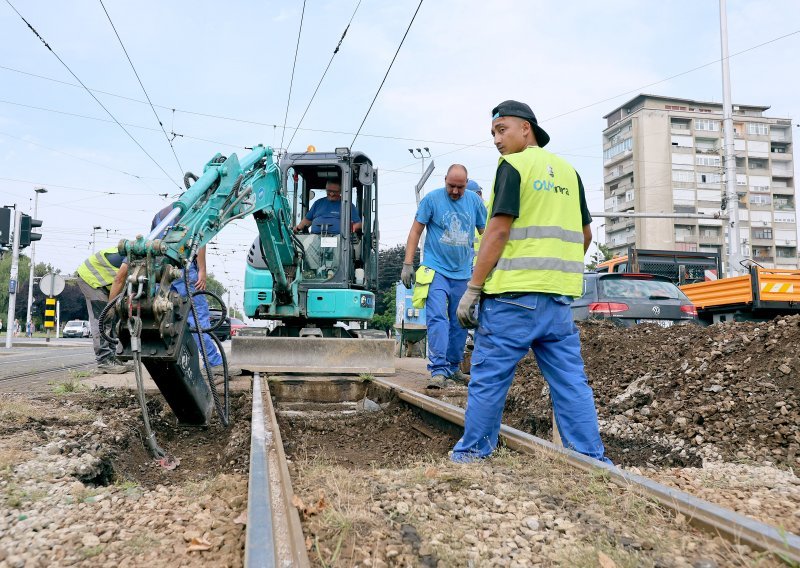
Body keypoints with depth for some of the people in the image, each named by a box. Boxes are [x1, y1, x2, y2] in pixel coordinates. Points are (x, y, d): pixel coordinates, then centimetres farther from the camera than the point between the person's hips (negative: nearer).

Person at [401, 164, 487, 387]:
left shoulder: (475, 201, 5)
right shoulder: (432, 199, -5)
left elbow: (485, 233, 13)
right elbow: (416, 231, -2)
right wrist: (407, 264, -7)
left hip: (464, 273, 4)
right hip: (436, 270, -4)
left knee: (460, 323, 9)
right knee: (437, 318, -15)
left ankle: (453, 366, 23)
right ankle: (439, 370, -15)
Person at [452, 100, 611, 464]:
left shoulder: (513, 166, -4)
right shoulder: (568, 171, 16)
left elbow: (498, 232, -13)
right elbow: (585, 234, 20)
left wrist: (472, 289, -12)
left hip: (513, 295, -6)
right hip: (559, 297, 7)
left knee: (488, 378, 4)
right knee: (570, 381, 10)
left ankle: (472, 454, 14)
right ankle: (592, 459, 14)